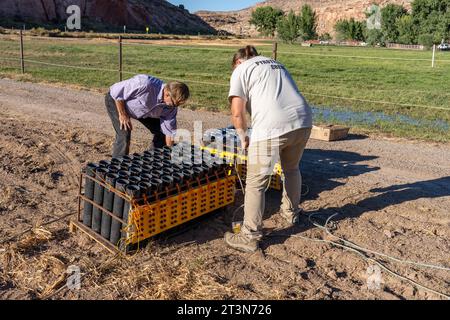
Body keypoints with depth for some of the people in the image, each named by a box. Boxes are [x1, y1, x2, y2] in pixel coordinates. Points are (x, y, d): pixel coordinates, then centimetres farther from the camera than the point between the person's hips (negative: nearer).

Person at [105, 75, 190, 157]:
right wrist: (123, 115, -24)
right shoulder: (145, 84, -41)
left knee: (161, 131, -1)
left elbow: (168, 131, -9)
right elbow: (117, 92, -29)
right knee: (124, 136, -23)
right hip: (116, 100, -6)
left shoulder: (171, 106, -20)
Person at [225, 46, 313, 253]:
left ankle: (250, 238, 12)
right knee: (292, 168, 29)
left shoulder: (241, 70, 11)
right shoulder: (276, 64, 30)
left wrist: (243, 138, 15)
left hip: (272, 127, -7)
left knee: (256, 183, 5)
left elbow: (237, 112, 0)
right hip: (303, 121, 7)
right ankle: (291, 213, 48)